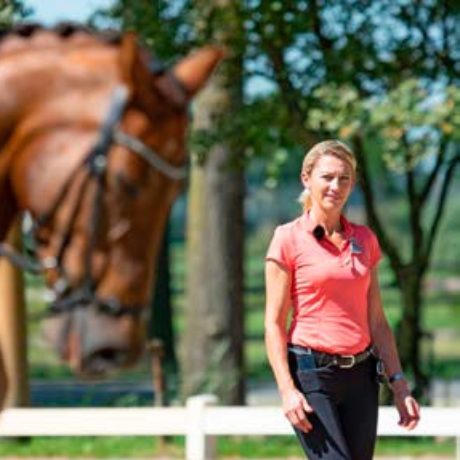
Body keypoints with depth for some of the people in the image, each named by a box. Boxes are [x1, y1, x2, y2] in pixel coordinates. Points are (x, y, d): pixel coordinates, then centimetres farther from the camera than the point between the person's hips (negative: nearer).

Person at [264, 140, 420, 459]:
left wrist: (399, 384, 8)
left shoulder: (365, 240, 11)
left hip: (360, 376, 5)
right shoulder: (289, 239, -3)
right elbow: (274, 324, -5)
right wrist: (287, 390, -15)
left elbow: (377, 321, 14)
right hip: (312, 374, -5)